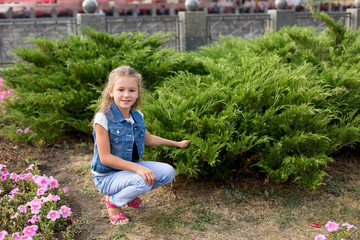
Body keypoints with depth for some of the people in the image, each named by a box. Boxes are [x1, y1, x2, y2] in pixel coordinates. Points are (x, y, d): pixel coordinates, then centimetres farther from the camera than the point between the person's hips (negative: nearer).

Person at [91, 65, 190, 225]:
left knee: (168, 172, -6)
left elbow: (148, 139, 19)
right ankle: (113, 201, -1)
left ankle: (130, 195, 13)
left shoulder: (137, 116, -1)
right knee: (143, 182, -32)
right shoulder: (103, 118, -23)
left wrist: (177, 143, 24)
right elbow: (105, 157, -24)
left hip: (131, 168, 7)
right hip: (107, 176, -7)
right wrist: (137, 168, -31)